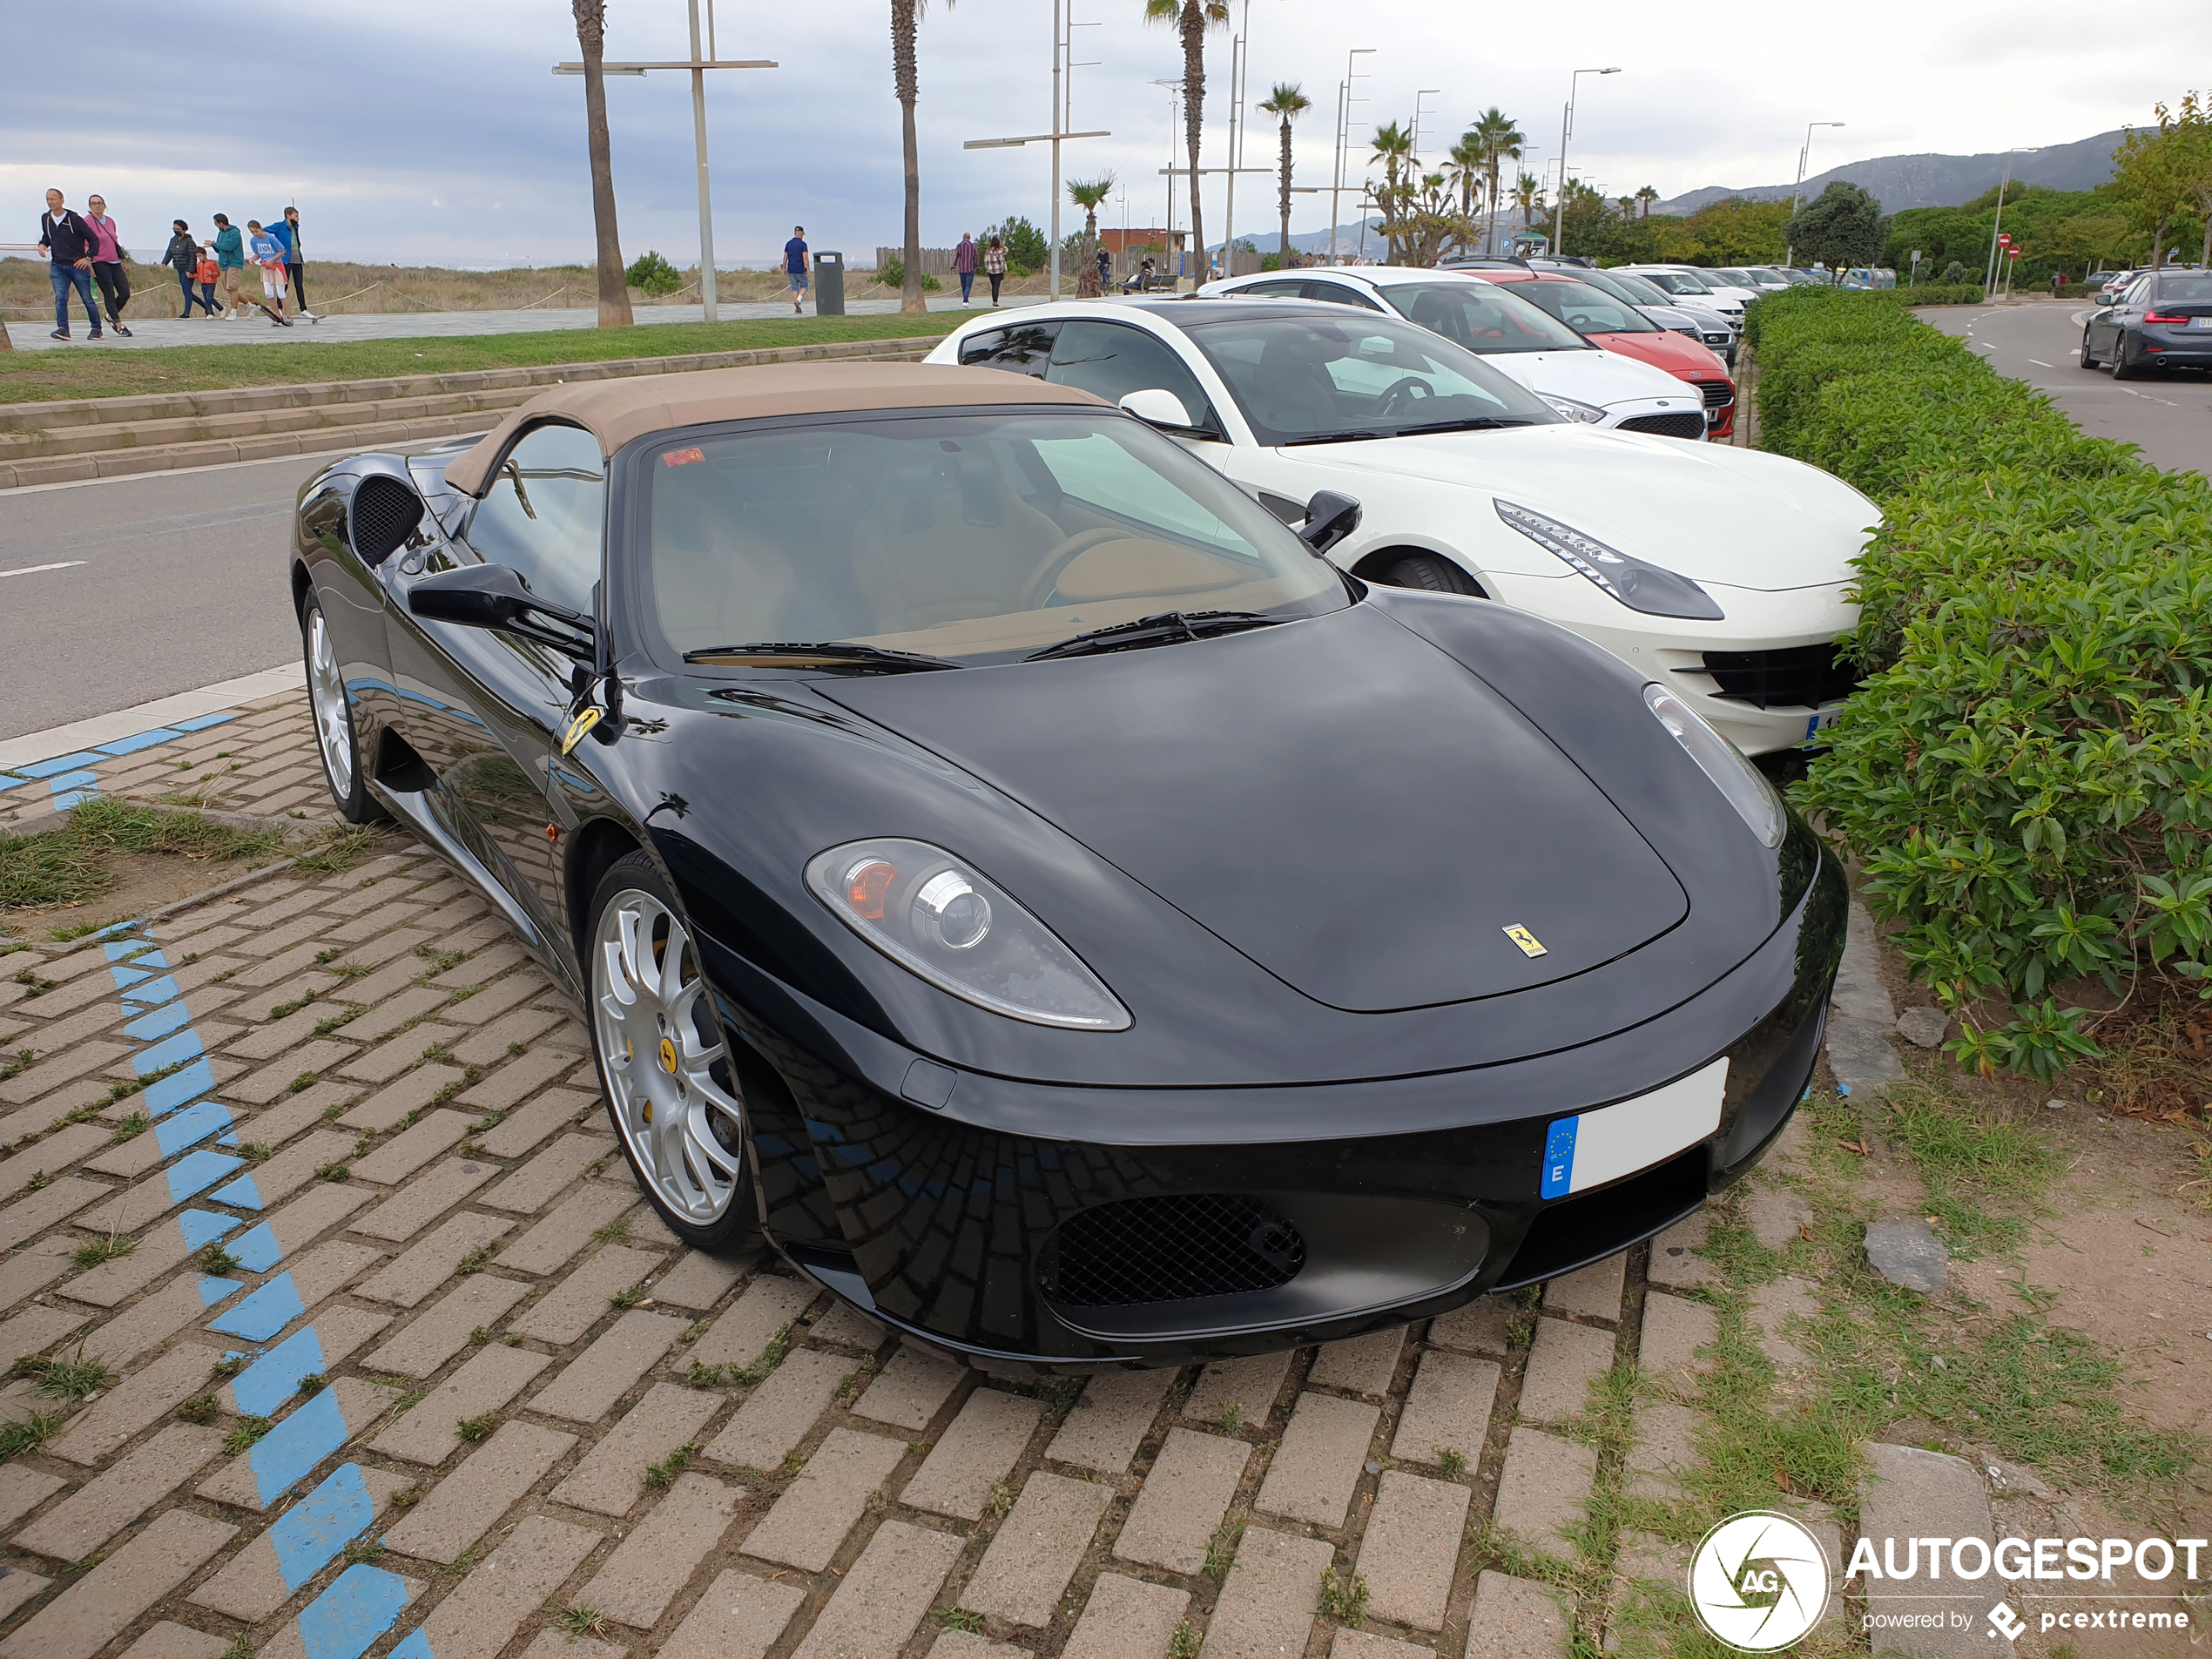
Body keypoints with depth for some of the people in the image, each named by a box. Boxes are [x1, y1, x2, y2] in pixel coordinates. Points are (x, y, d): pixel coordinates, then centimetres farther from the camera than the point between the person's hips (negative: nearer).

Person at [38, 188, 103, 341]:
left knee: (87, 299, 3)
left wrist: (88, 258, -12)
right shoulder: (45, 218, 6)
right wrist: (42, 244, 1)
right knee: (60, 297, -12)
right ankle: (62, 328, -20)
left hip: (78, 265, -4)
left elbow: (92, 238, -6)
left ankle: (96, 328, 18)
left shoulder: (74, 219, -11)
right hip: (57, 266, 4)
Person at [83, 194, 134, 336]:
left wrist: (122, 260, 21)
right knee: (109, 295, -3)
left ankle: (112, 316, 23)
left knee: (125, 293, 0)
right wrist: (89, 265, -15)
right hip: (100, 263, -6)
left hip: (115, 263, 6)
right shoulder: (87, 221, -6)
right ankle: (119, 325, 3)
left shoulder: (110, 221, 13)